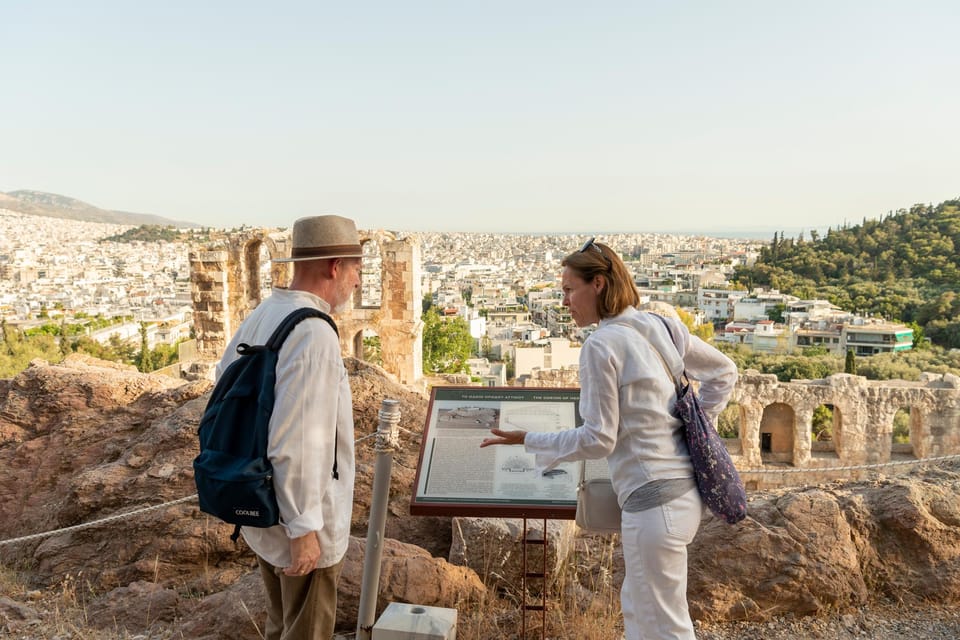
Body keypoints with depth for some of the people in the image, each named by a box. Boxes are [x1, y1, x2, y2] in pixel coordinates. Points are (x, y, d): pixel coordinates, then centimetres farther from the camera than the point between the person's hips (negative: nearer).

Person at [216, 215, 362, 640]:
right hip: (299, 517, -8)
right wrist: (303, 529, -21)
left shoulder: (260, 318, 2)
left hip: (263, 506, 8)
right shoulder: (313, 335, -27)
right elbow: (293, 441, -30)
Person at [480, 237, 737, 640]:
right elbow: (724, 372, 19)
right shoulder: (664, 326, 8)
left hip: (655, 501, -9)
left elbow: (598, 440, -15)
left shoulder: (601, 345, -16)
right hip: (684, 489, 9)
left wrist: (528, 441, -4)